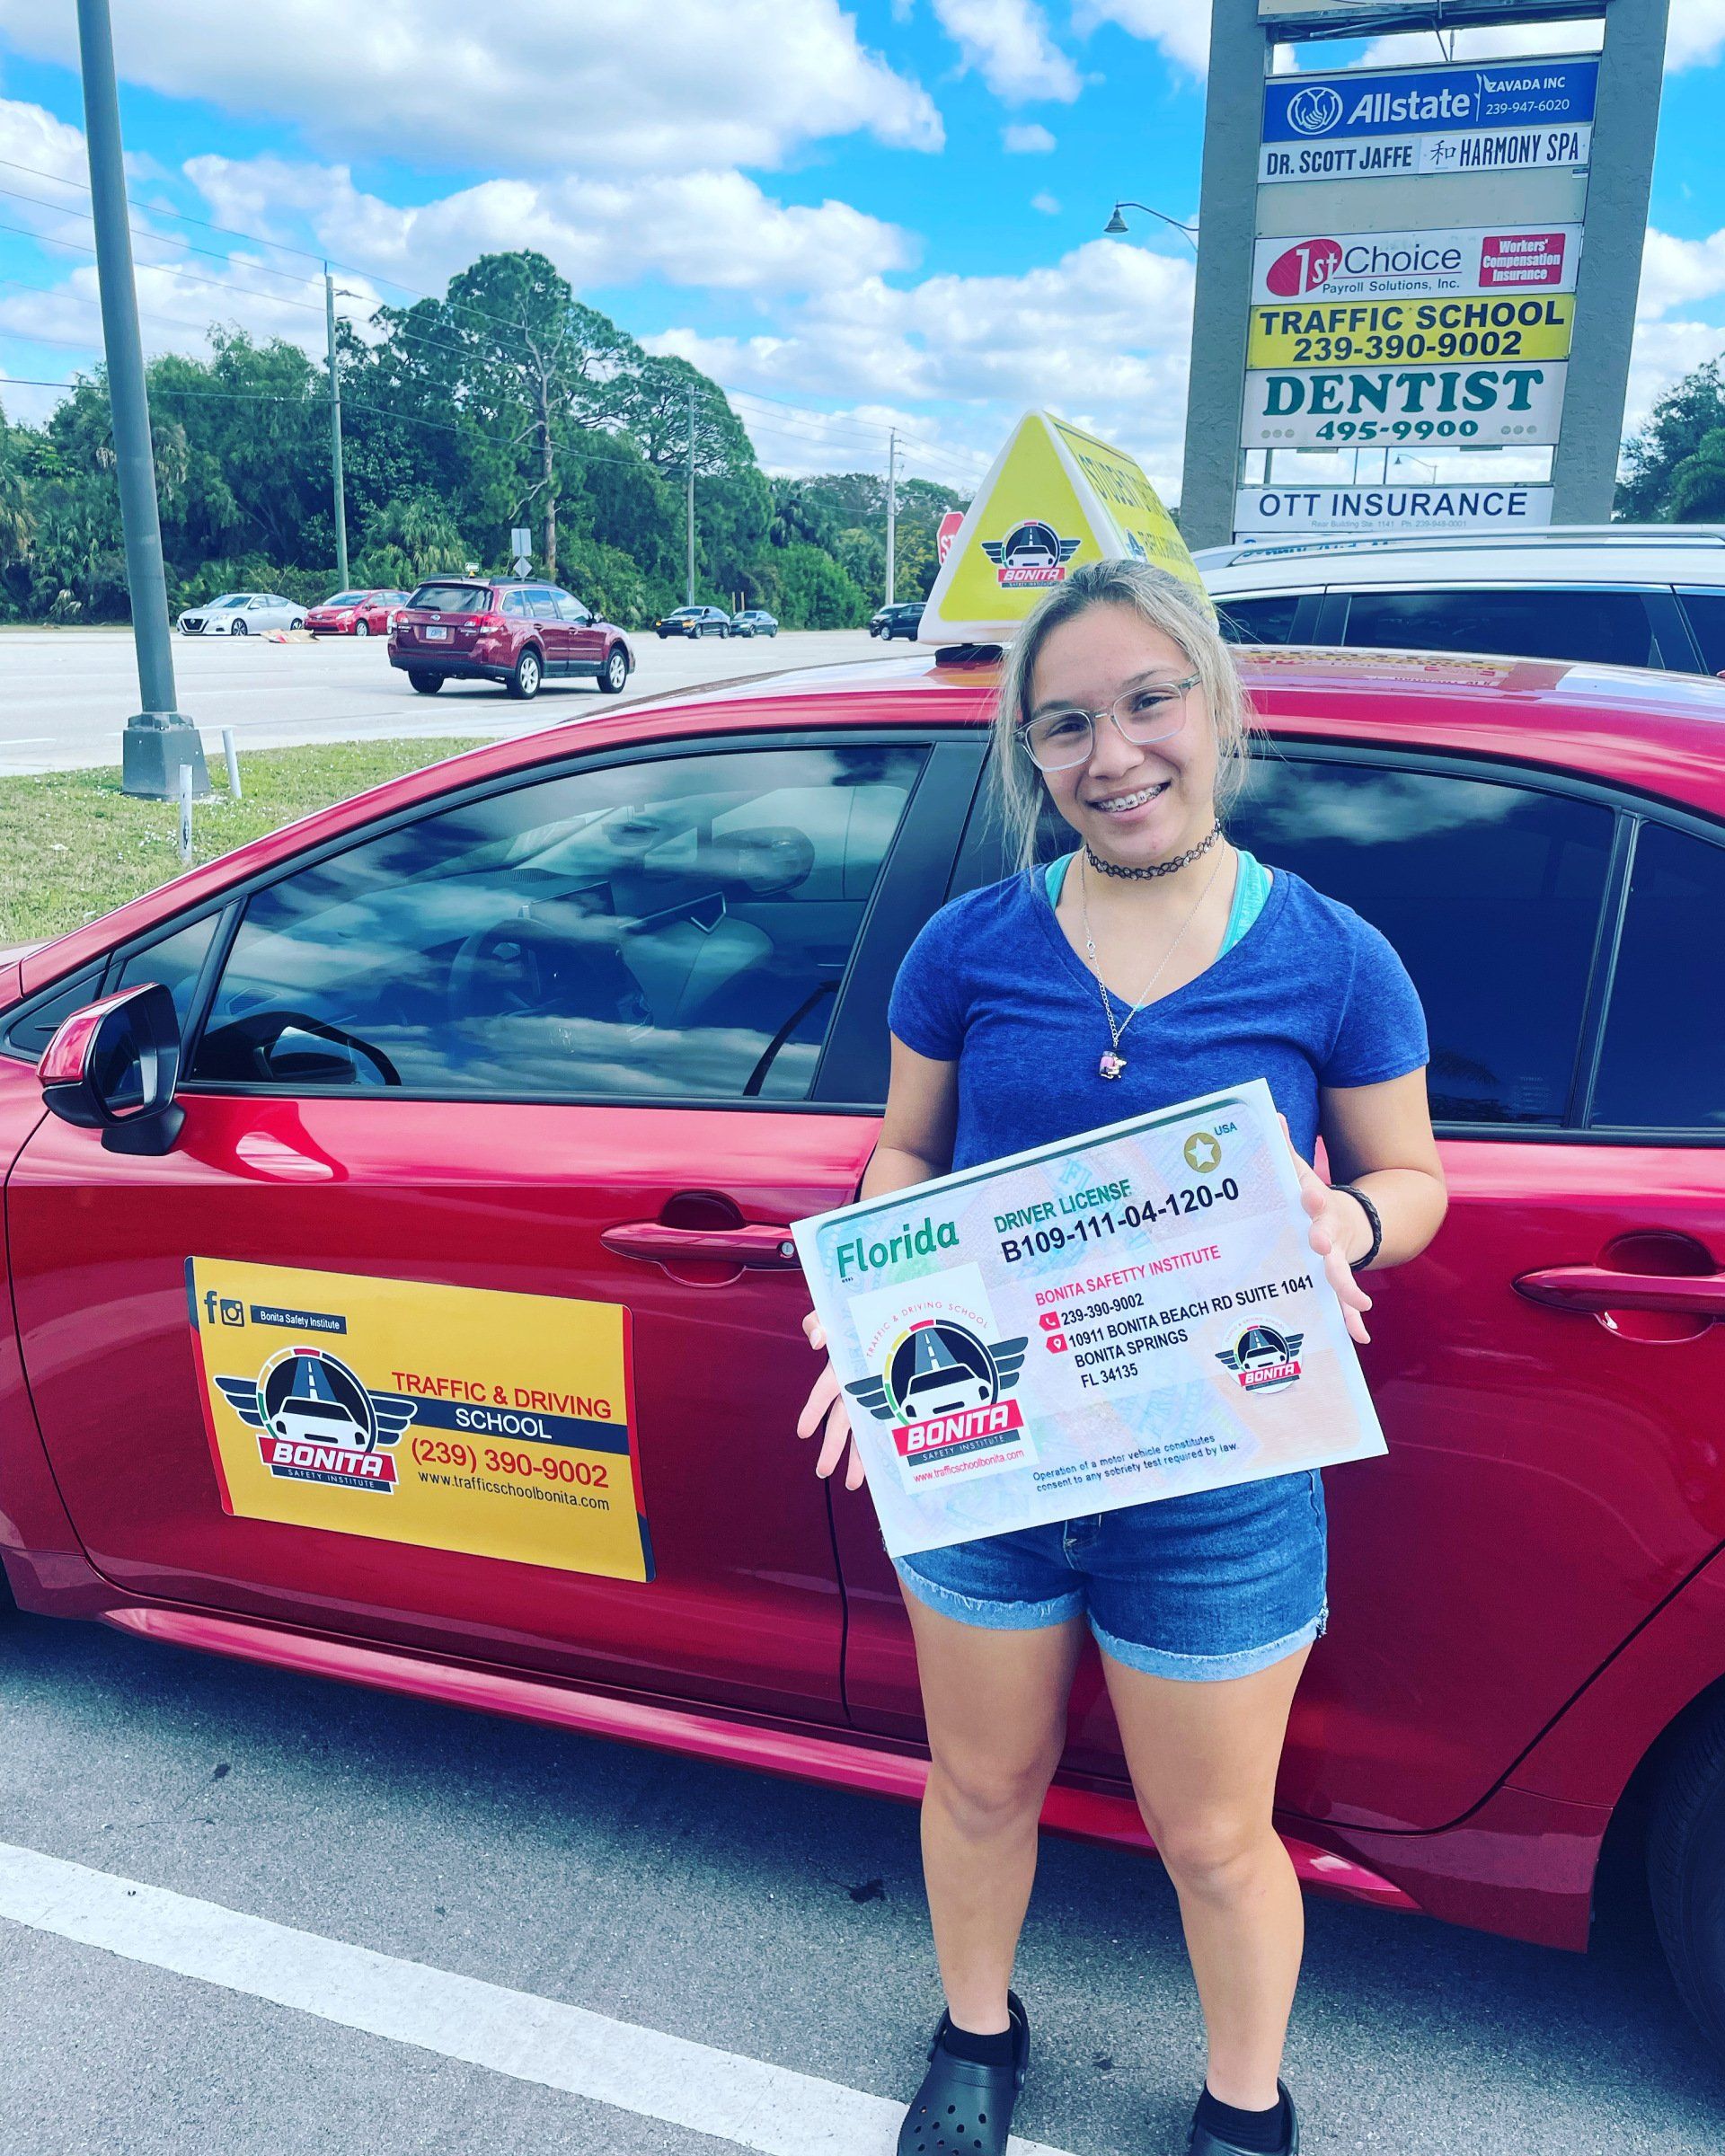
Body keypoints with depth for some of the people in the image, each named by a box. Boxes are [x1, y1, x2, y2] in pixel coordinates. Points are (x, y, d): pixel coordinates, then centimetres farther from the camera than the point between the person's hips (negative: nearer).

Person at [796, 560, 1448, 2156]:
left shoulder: (1333, 962, -7)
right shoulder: (969, 947, -4)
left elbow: (1412, 1177, 3)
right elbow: (905, 1154, 5)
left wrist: (1343, 1225, -20)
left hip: (1219, 1487, -1)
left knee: (1213, 1840, 17)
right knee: (984, 1785, 22)